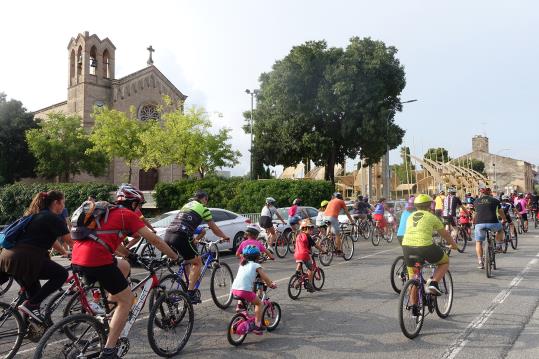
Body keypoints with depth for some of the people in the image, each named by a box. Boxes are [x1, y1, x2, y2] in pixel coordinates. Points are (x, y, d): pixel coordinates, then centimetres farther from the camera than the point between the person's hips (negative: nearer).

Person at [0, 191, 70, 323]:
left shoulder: (38, 215, 22)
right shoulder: (54, 218, -6)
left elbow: (51, 240, 30)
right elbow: (71, 240, -4)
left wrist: (66, 253, 35)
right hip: (24, 259, -10)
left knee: (34, 293, 21)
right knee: (62, 274, -1)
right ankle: (30, 304, -4)